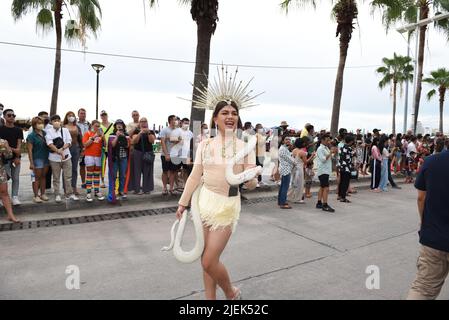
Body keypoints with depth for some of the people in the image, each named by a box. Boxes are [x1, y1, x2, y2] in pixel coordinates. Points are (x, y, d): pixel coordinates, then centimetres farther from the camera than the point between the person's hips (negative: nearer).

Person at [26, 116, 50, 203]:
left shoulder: (45, 133, 8)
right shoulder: (31, 136, -8)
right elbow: (30, 150, -9)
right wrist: (31, 163, -14)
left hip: (46, 158, 5)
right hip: (37, 158, -5)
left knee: (43, 176, 12)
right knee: (37, 178, 0)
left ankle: (43, 194, 20)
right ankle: (36, 196, 8)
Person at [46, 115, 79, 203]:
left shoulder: (65, 130, 8)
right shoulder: (49, 131, 2)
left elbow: (69, 142, -1)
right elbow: (49, 143, -10)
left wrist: (62, 149, -17)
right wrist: (58, 151, -20)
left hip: (66, 156, 2)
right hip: (54, 158, -2)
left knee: (68, 176, 5)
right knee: (56, 178, 5)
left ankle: (69, 194, 14)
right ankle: (57, 195, 14)